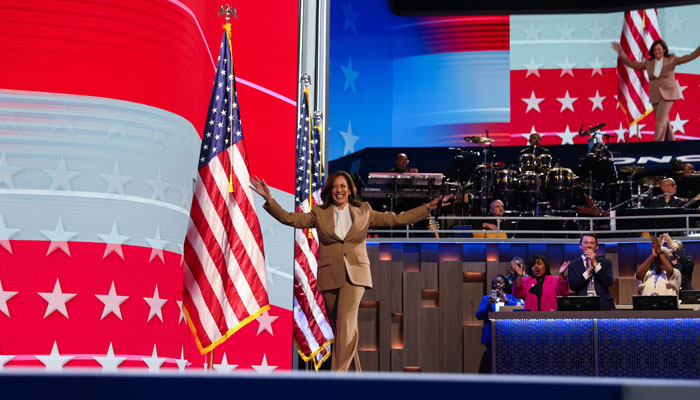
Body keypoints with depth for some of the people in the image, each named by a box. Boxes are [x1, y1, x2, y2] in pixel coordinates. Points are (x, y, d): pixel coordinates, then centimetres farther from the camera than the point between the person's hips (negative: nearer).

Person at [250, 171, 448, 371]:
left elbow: (397, 219, 11)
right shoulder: (319, 213, 8)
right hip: (329, 276, 2)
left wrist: (430, 206, 5)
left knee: (346, 323, -20)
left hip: (355, 275, -2)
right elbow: (289, 218, 0)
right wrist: (269, 200, -14)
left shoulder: (363, 212, 9)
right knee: (340, 330, 7)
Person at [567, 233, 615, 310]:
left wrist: (595, 263, -6)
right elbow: (573, 286, -2)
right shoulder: (573, 265, 11)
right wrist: (589, 270, -9)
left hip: (603, 305, 1)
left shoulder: (605, 263, 13)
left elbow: (609, 283, -1)